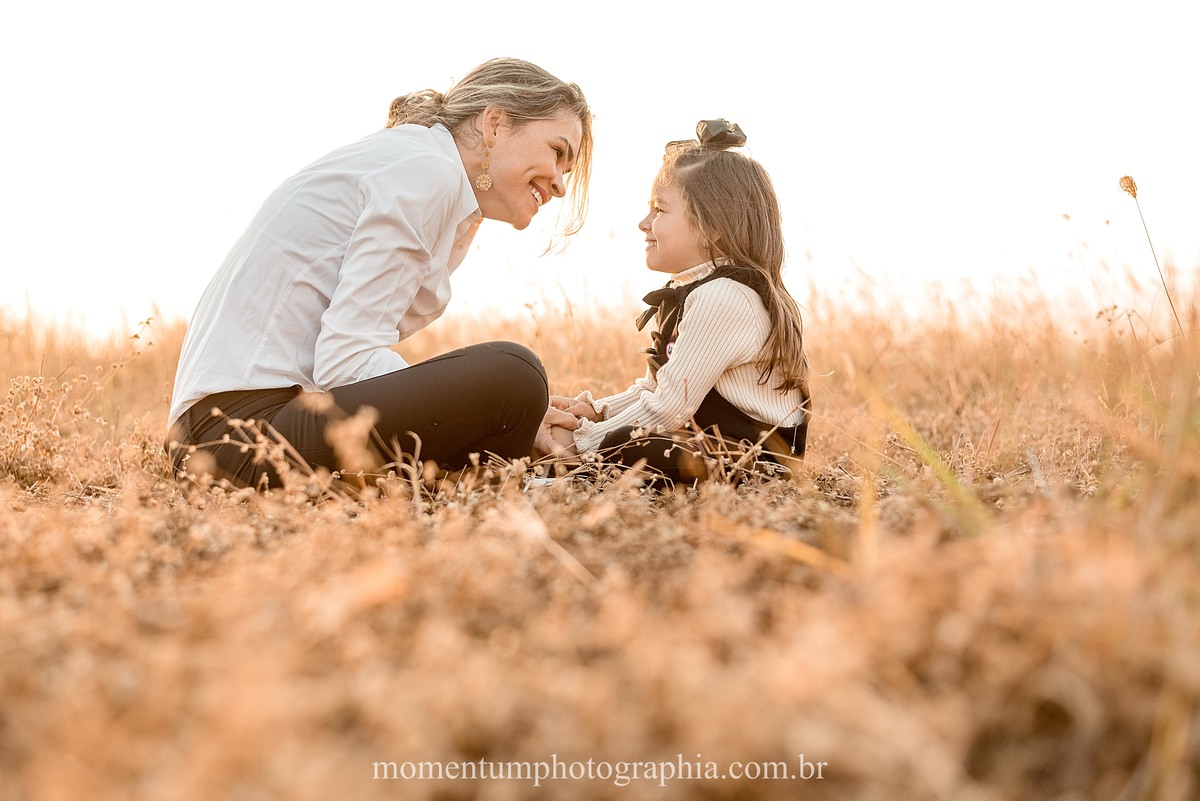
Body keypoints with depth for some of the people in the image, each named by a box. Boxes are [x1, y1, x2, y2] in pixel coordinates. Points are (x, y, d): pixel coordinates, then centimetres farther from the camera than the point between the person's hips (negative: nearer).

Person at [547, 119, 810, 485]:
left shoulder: (720, 298, -20)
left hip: (754, 457, -11)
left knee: (613, 449, -30)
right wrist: (594, 410, 5)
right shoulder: (702, 289, 16)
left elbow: (668, 408, -21)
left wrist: (582, 443, -15)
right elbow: (657, 386, 19)